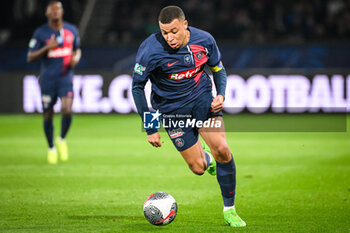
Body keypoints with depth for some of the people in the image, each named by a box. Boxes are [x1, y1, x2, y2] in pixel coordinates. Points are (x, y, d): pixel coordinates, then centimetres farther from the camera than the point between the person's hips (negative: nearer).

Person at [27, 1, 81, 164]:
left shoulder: (72, 30, 7)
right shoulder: (40, 33, -2)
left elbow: (77, 49, 22)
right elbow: (30, 57, -3)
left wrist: (76, 57, -2)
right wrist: (47, 48, -18)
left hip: (66, 78, 1)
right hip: (47, 80, -1)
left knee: (67, 110, -19)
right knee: (48, 115, 4)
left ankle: (62, 140, 9)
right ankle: (51, 148, 25)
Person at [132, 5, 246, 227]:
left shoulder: (204, 40, -12)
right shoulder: (150, 50, -22)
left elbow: (218, 69, 7)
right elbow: (137, 86, -11)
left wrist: (221, 95, -13)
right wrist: (150, 128, -13)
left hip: (201, 97, 2)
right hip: (171, 107, -2)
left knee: (222, 150, -17)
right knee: (198, 168, -3)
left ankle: (229, 209, 1)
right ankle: (204, 156, 38)